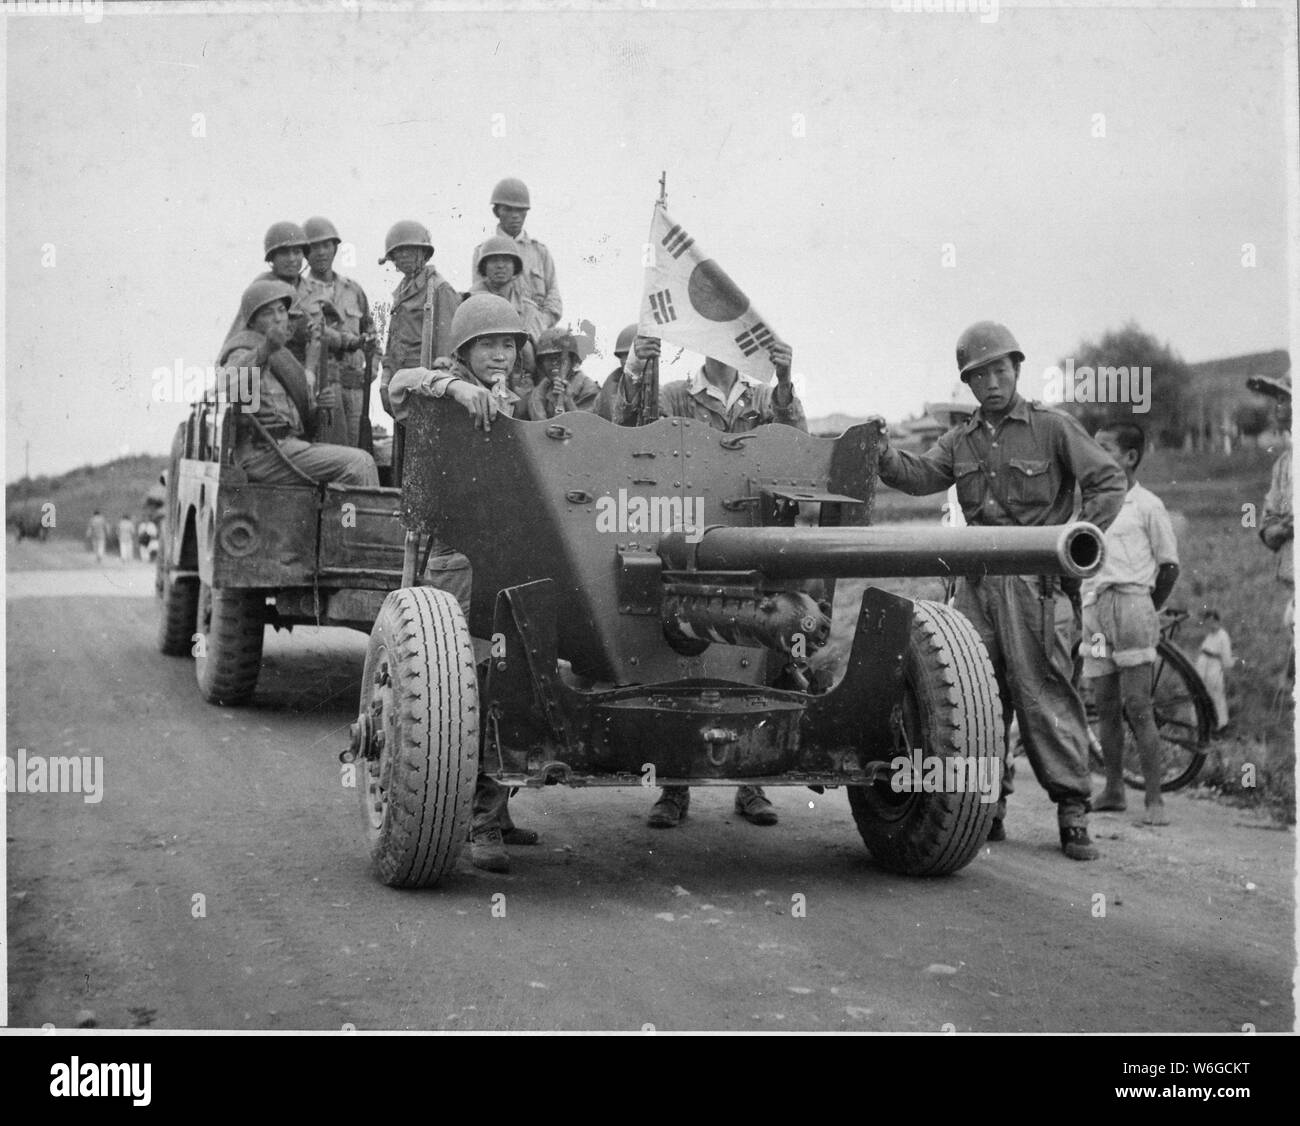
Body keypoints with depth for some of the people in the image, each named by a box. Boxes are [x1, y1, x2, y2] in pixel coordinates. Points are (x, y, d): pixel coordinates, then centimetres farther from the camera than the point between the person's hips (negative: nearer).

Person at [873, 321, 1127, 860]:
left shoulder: (1052, 427, 2)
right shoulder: (961, 440, 16)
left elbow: (1108, 482, 0)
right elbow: (922, 476, 1)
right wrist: (885, 456, -19)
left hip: (1036, 580, -5)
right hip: (978, 581, 5)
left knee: (1044, 693, -7)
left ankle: (1072, 813, -2)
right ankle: (988, 806, 13)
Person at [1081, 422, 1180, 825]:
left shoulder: (1147, 505, -2)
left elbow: (1169, 566, 1)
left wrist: (1145, 611, 1)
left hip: (1131, 603, -6)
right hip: (1094, 610, 6)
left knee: (1138, 707, -8)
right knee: (1105, 707, 8)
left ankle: (1155, 799, -5)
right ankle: (1113, 790, 17)